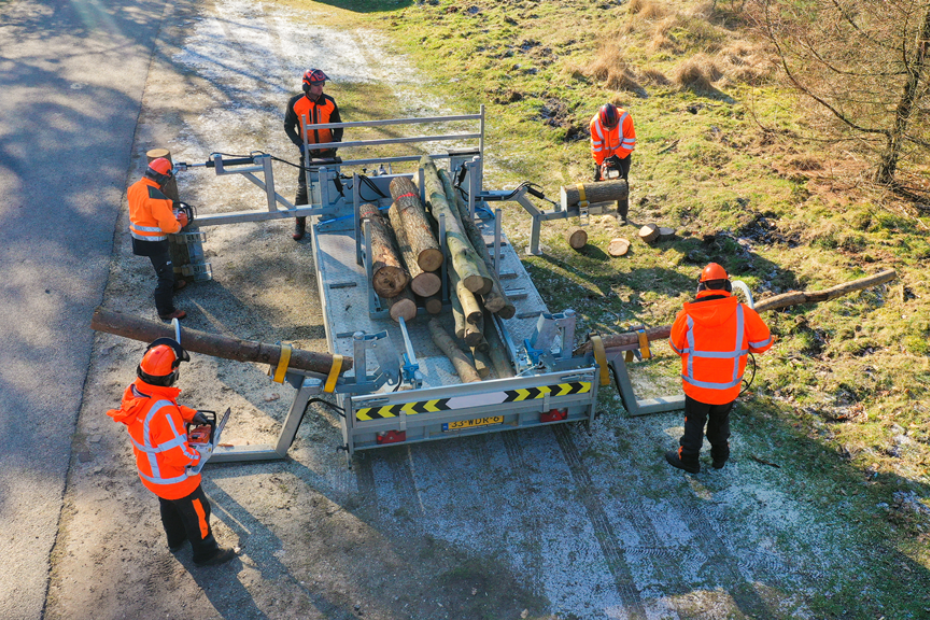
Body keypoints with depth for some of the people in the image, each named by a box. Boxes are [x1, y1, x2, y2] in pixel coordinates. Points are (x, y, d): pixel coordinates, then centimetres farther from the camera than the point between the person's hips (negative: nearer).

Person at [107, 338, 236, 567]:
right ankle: (205, 553, 42)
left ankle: (176, 540, 59)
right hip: (175, 479, -7)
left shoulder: (133, 391, -19)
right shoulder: (163, 413, -43)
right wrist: (196, 456, -14)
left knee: (169, 505, 34)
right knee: (196, 512, 19)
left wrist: (189, 413, -5)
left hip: (149, 471, 8)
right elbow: (179, 455, -35)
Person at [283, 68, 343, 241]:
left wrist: (337, 139, -9)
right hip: (308, 152, -2)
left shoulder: (329, 102, -4)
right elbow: (288, 126, -2)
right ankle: (300, 223, 9)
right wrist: (299, 143, -15)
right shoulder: (295, 103, -10)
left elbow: (337, 123, 8)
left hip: (327, 151, 2)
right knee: (303, 187, -2)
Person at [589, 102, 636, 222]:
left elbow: (629, 141, -21)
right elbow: (596, 145, -16)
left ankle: (622, 213, 1)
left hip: (622, 153, -2)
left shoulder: (625, 119, -33)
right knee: (598, 177, 13)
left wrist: (617, 156, -25)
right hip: (604, 153, 2)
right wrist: (600, 163, -15)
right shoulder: (595, 123, -27)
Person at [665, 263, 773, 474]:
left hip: (697, 387, -1)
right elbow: (763, 344, -8)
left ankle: (688, 458, 34)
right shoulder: (743, 314, -18)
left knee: (694, 421, 20)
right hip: (728, 389, 2)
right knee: (720, 421, 26)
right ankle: (720, 456, 44)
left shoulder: (687, 316, -18)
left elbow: (677, 347, -3)